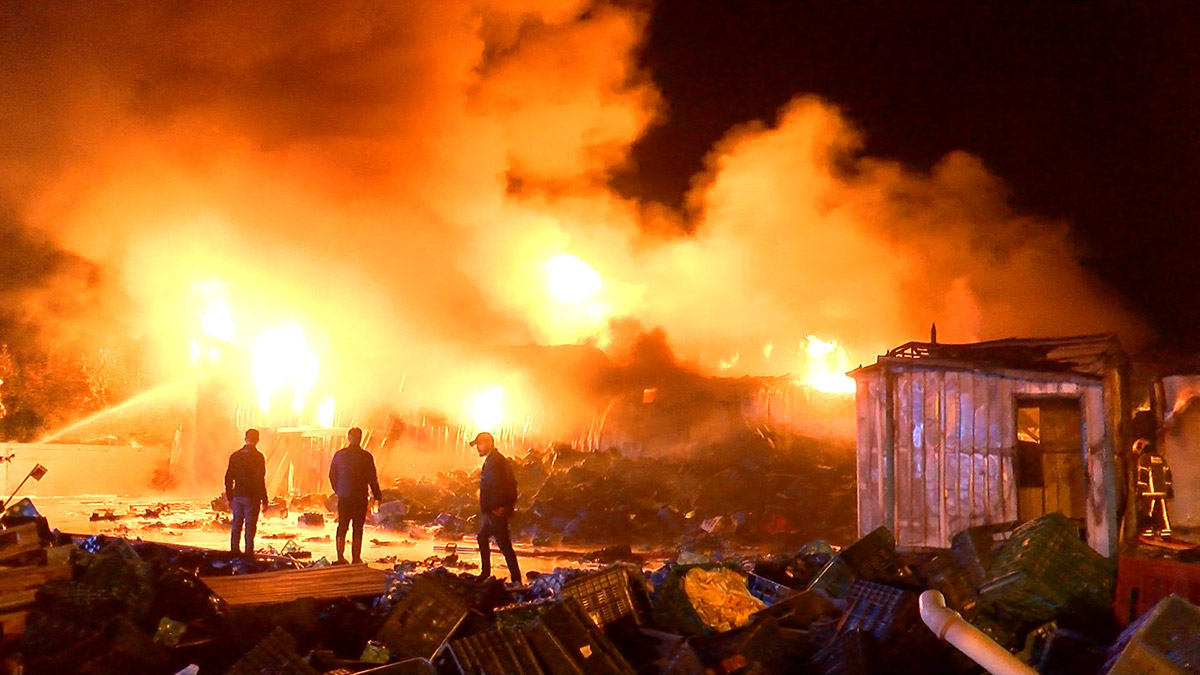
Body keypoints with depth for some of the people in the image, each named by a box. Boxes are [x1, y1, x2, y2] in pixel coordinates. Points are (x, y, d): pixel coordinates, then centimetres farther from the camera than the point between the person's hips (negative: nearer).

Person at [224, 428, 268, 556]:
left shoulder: (235, 456, 6)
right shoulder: (258, 457, -10)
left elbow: (228, 478, 8)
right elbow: (260, 480, -12)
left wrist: (229, 498, 16)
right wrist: (264, 500, -6)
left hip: (237, 496, 5)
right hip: (252, 497, -5)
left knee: (236, 525, 12)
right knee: (250, 527, -1)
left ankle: (234, 551, 15)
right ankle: (249, 552, -1)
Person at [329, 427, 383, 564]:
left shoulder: (339, 455, 0)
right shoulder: (366, 456, -9)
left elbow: (332, 475, 8)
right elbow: (372, 478, -5)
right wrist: (378, 496, 6)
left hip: (343, 497, 3)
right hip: (360, 497, -3)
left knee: (342, 527, 12)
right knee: (357, 528, 3)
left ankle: (340, 557, 11)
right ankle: (356, 558, 4)